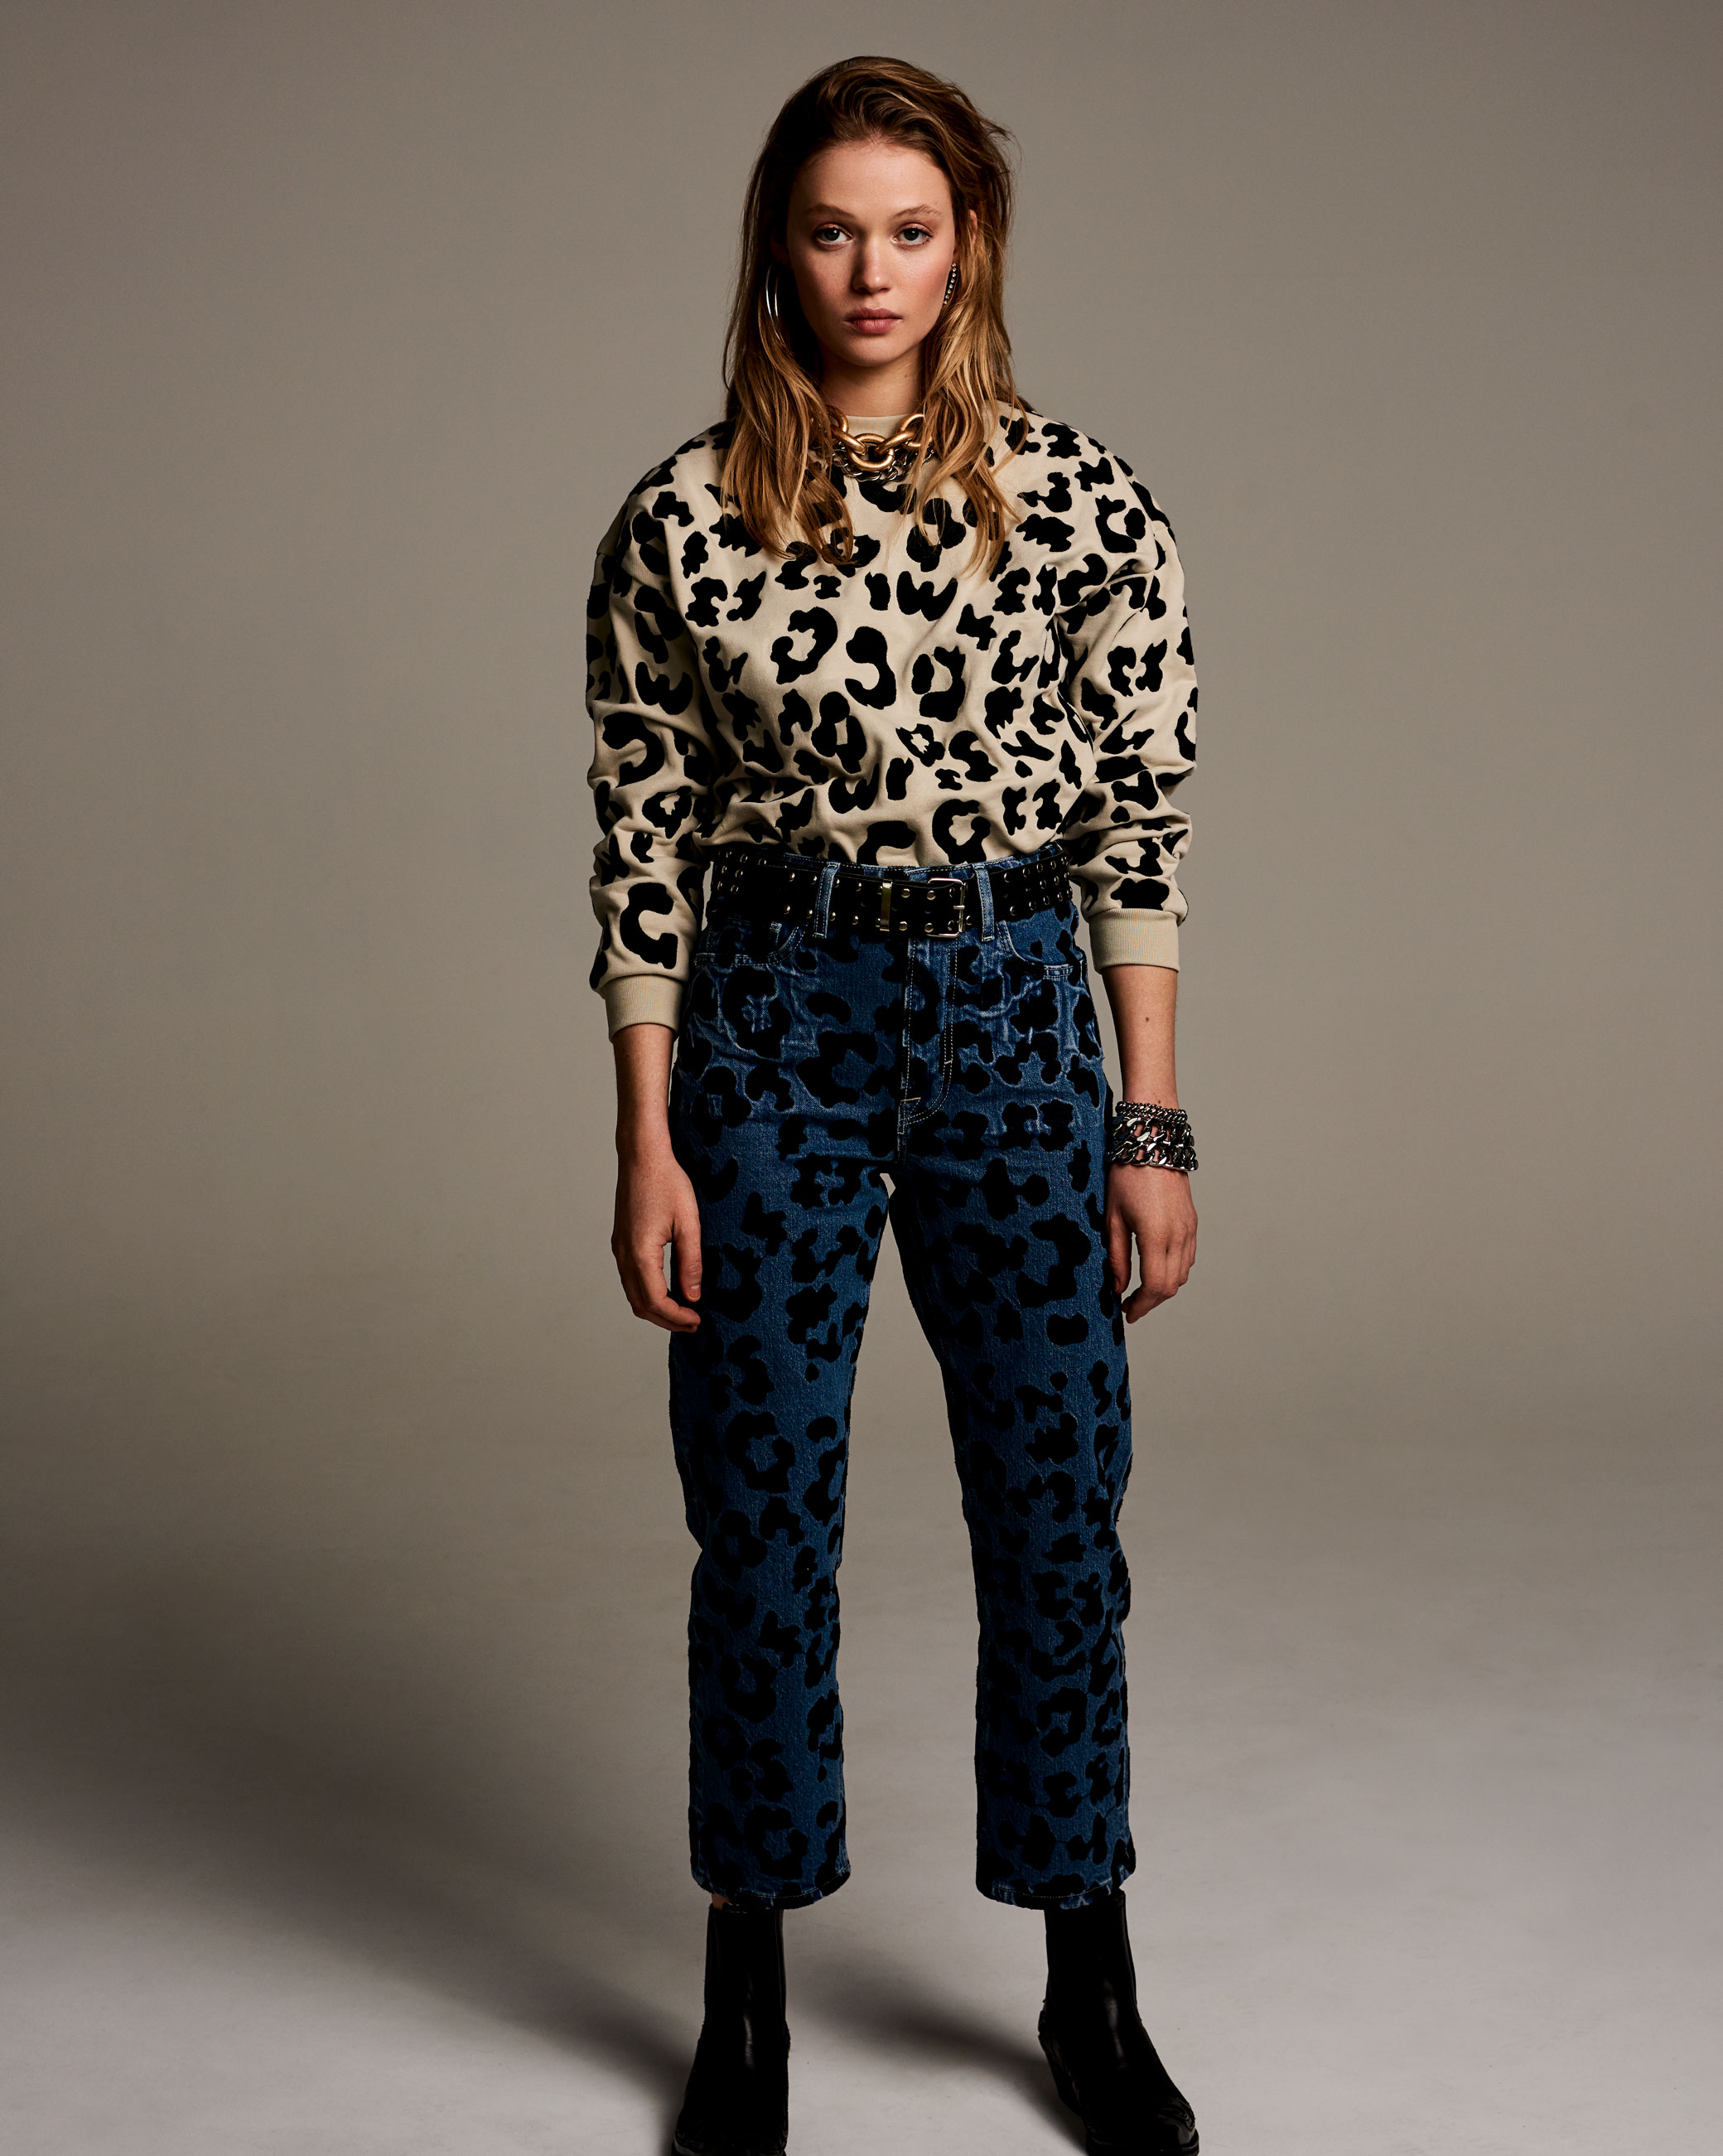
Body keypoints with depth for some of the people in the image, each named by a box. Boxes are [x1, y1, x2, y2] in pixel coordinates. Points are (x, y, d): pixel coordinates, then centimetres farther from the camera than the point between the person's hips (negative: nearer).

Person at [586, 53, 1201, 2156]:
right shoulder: (681, 522, -3)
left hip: (1015, 1013, 1)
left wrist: (1153, 1128, -2)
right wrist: (648, 1144, -4)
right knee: (764, 1517, 6)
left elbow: (1137, 824, 1)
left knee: (1060, 1504, 6)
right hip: (775, 1019, -1)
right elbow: (642, 843, -1)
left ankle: (1091, 1987, 26)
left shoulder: (1081, 501, -1)